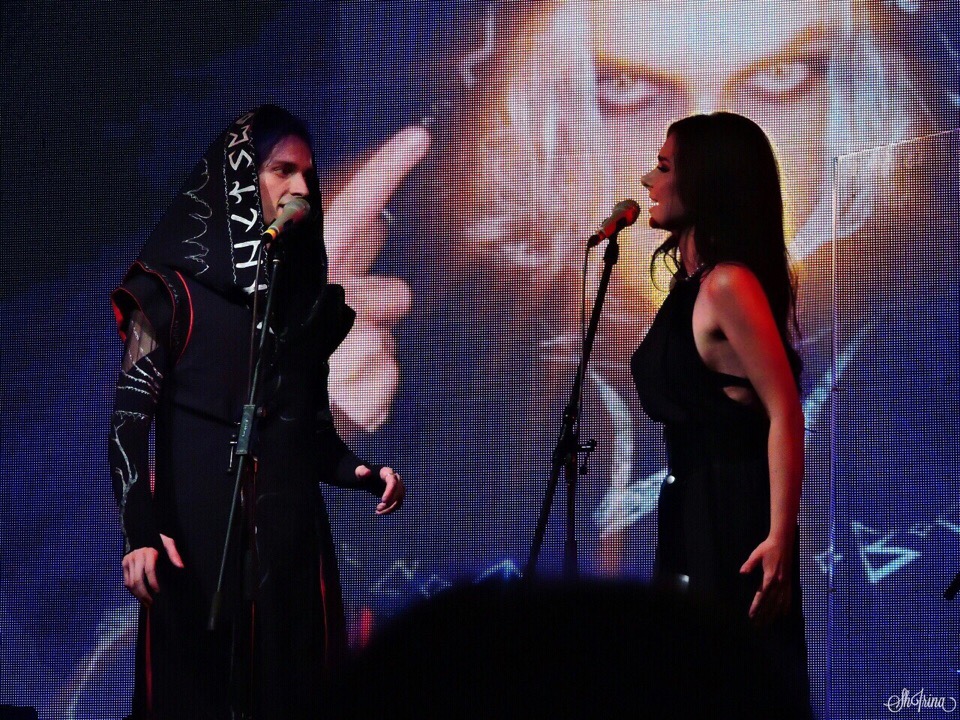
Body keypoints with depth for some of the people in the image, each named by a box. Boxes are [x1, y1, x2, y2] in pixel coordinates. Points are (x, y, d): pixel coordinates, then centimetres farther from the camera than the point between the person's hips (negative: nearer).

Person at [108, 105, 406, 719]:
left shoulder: (310, 296, 15)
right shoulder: (175, 286, -1)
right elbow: (131, 415, -7)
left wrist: (359, 472, -3)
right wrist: (139, 529, -18)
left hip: (292, 530, 5)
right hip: (199, 528, -4)